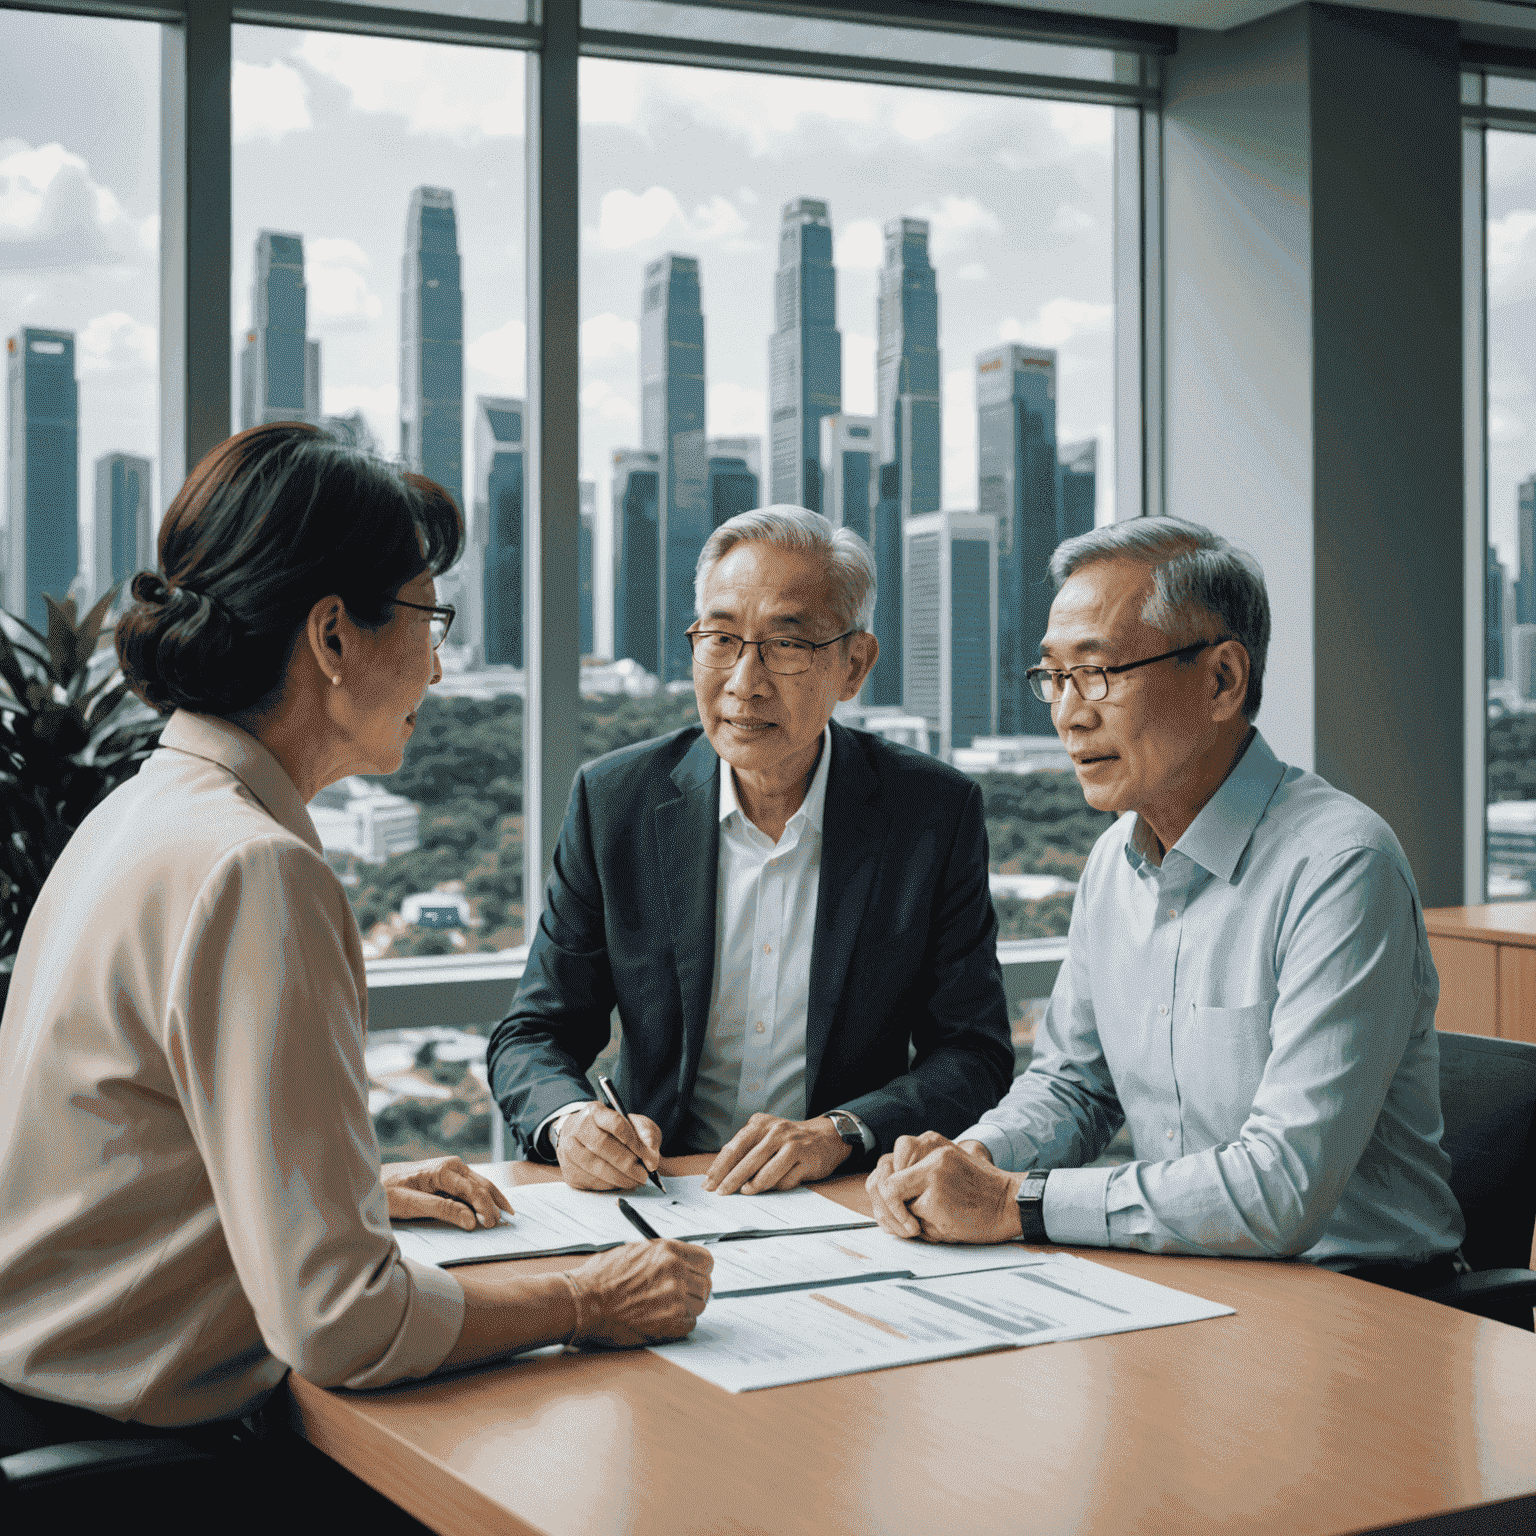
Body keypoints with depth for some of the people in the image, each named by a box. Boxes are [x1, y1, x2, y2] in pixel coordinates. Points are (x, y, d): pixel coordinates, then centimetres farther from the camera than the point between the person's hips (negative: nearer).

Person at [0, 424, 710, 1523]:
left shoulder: (143, 812, 9)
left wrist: (358, 1183, 20)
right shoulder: (253, 871, -22)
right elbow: (337, 1317, -25)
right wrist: (585, 1307, -12)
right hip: (116, 1461, -9)